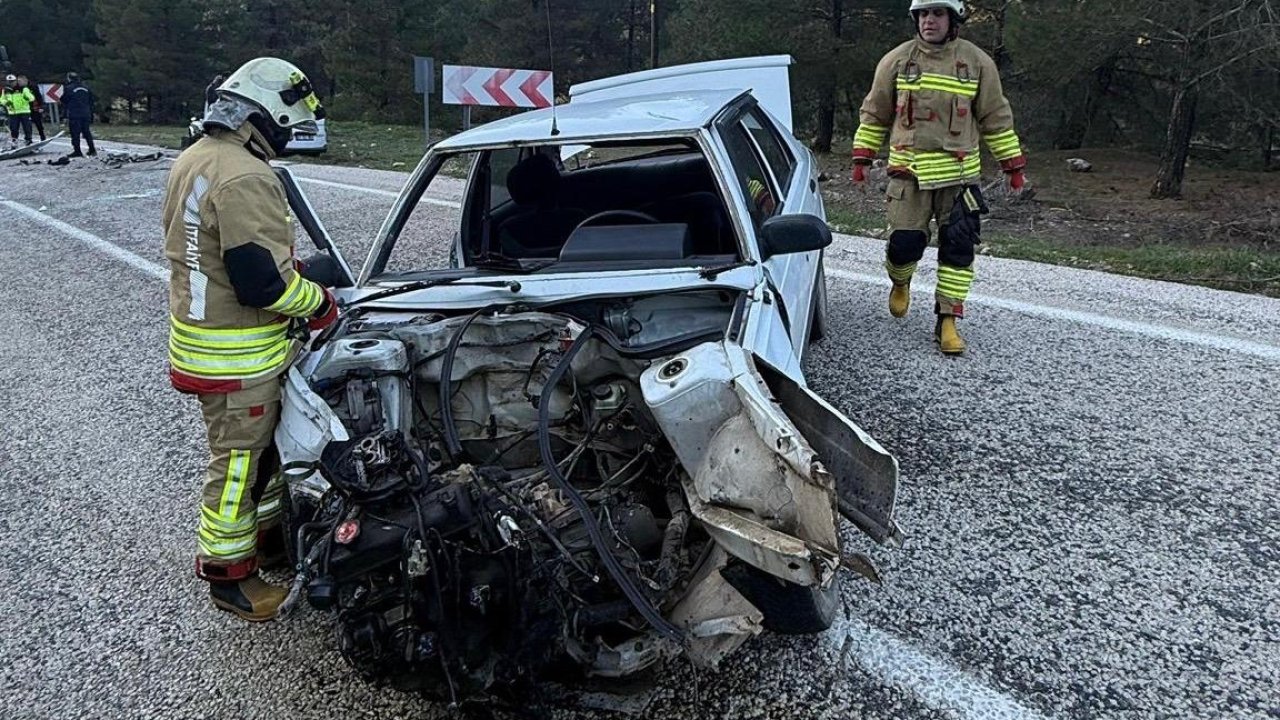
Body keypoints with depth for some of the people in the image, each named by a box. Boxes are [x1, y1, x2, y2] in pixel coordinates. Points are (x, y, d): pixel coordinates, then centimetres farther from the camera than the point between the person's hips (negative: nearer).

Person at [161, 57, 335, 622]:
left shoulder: (193, 159, 9)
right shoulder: (246, 179, -25)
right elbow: (264, 283, -28)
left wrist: (293, 267, 10)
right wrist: (321, 304, -10)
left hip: (197, 333, 10)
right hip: (236, 355, -10)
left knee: (258, 443, 24)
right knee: (238, 460, 5)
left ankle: (263, 528, 42)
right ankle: (227, 571, 20)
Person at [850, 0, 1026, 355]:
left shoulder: (978, 62, 2)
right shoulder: (896, 60, 2)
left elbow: (996, 117, 9)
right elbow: (874, 113, 10)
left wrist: (1013, 164, 9)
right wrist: (862, 157, 7)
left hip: (959, 174, 1)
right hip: (909, 173, -1)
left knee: (958, 250, -1)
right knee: (904, 244, -4)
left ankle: (947, 322, 8)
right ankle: (900, 283, 32)